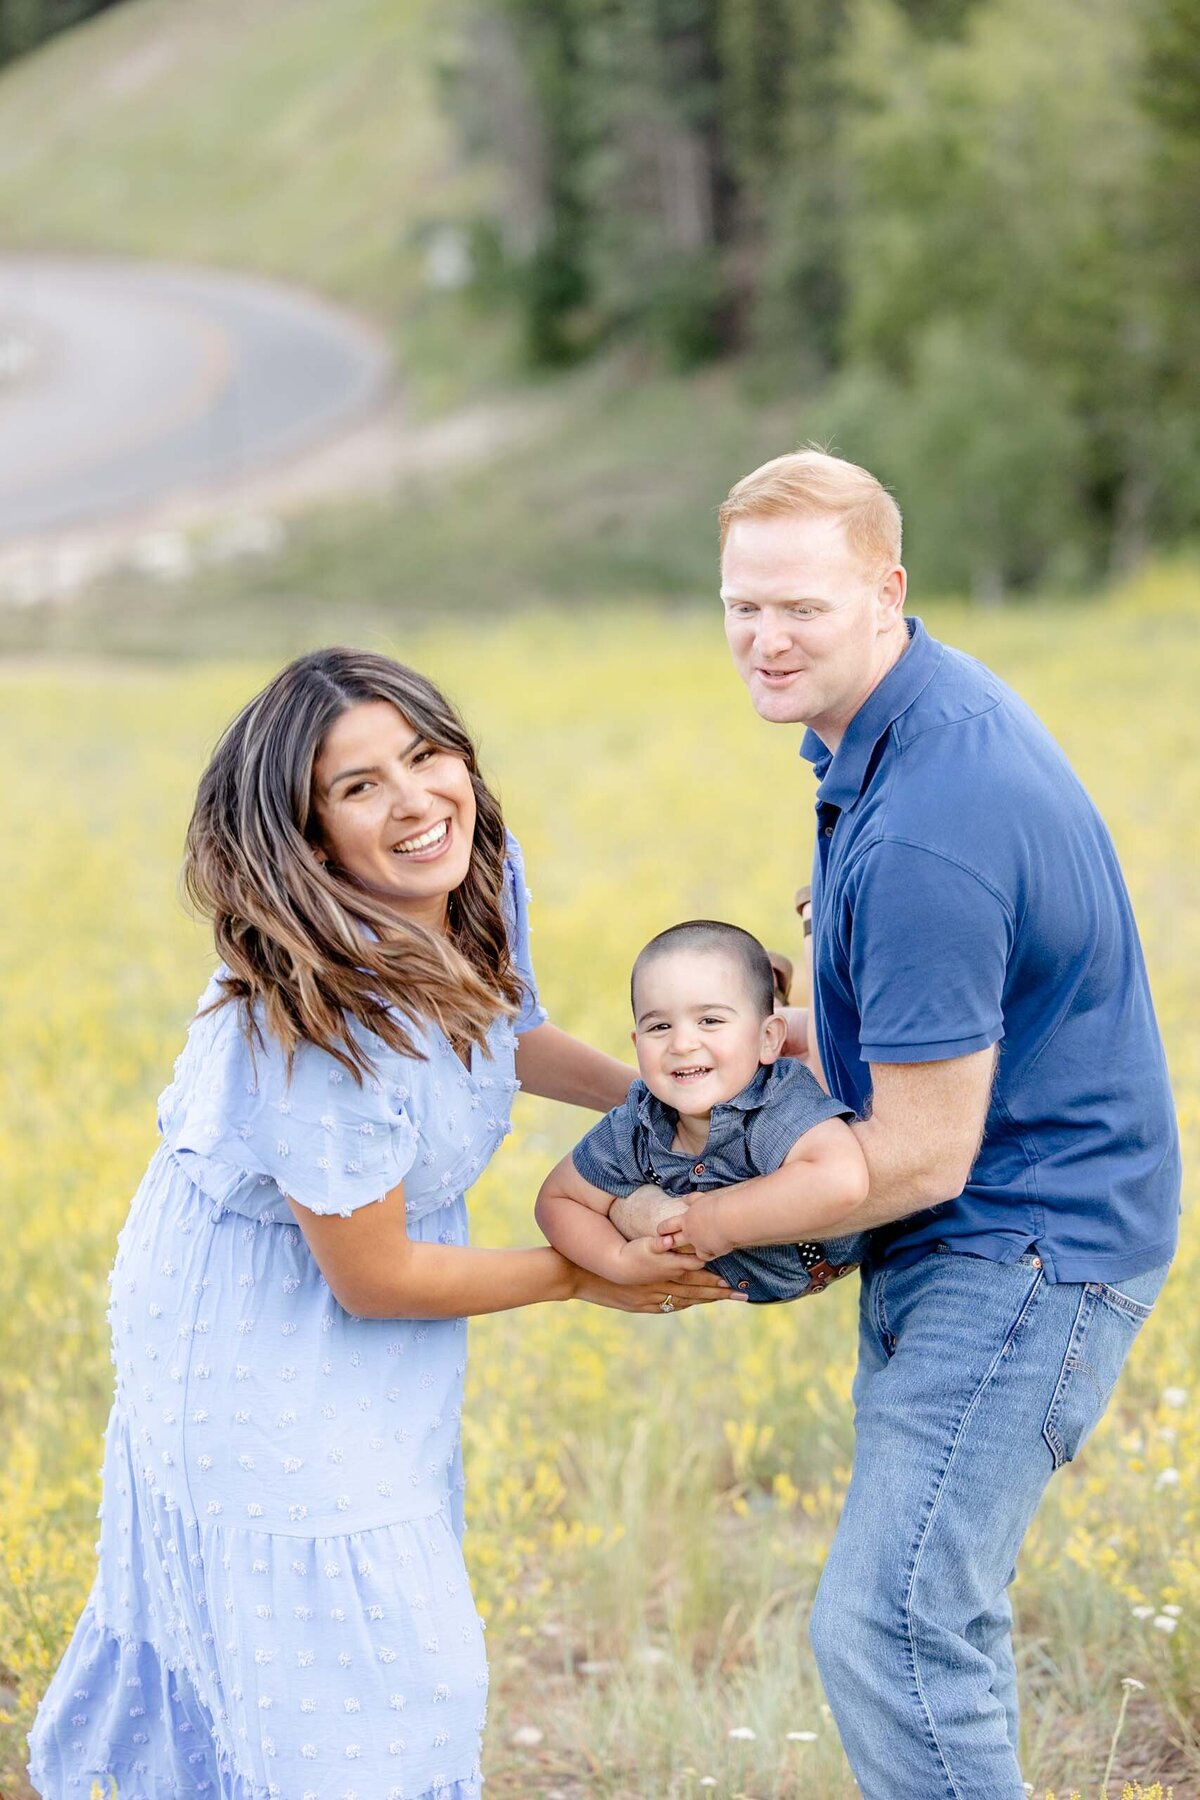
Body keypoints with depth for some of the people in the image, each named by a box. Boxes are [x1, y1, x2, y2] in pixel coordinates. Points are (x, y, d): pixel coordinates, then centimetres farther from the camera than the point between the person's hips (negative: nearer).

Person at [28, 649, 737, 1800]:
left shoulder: (482, 872, -11)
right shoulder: (328, 1023, -36)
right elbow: (373, 1277, -25)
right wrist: (584, 1275, -13)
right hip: (264, 1347, -9)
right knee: (339, 1707, 1)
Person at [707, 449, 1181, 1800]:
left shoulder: (925, 833, -29)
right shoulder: (930, 705, 4)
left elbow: (923, 1156, -24)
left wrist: (699, 1229, -14)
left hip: (1026, 1246, -11)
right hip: (969, 1241, 11)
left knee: (888, 1632, -14)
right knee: (930, 1610, 18)